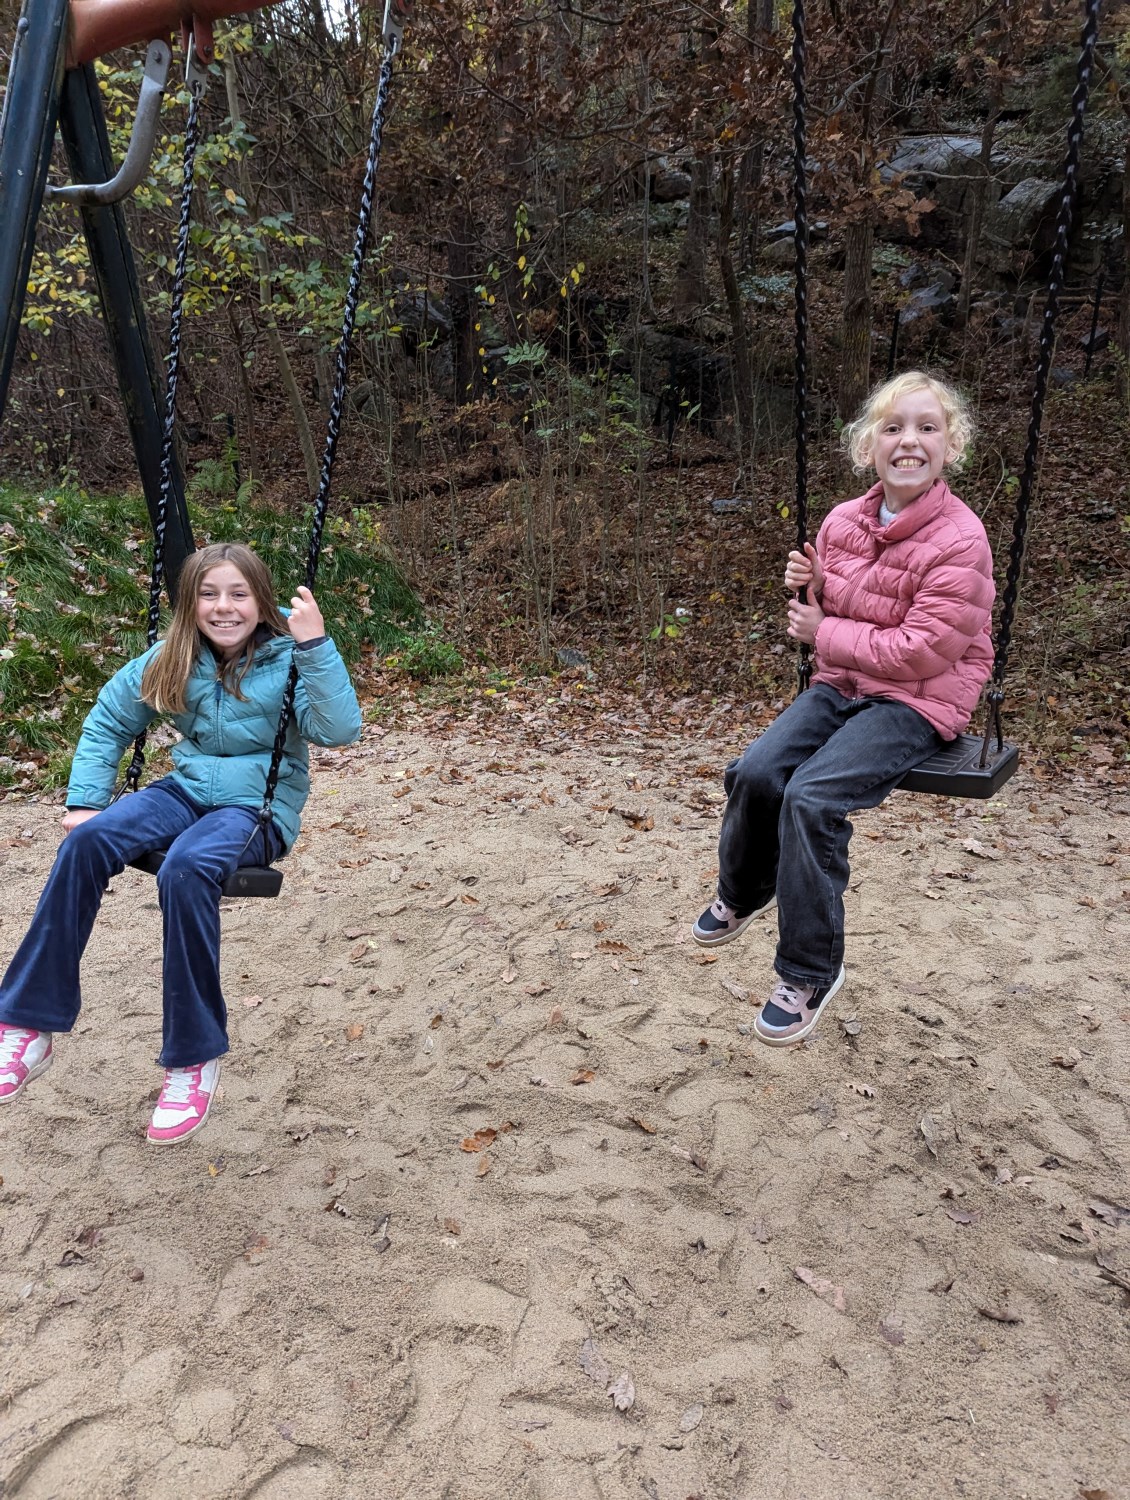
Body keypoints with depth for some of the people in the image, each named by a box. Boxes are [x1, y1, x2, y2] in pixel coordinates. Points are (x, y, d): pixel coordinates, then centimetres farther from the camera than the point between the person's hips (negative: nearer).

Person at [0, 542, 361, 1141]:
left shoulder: (288, 657, -9)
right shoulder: (174, 659, 4)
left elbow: (339, 730, -25)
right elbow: (108, 721, 14)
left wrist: (316, 643, -32)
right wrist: (85, 799, 4)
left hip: (259, 807, -4)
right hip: (187, 791, 5)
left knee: (185, 868, -36)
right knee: (86, 841, -25)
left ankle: (194, 1057, -21)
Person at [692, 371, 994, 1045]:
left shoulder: (959, 540, -16)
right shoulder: (843, 522, 3)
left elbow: (921, 651, -21)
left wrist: (825, 633, -14)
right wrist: (807, 588, -5)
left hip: (918, 700, -6)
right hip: (840, 685, 6)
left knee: (812, 796, -26)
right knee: (756, 772, -16)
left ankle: (811, 970, -8)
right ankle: (743, 894, 16)